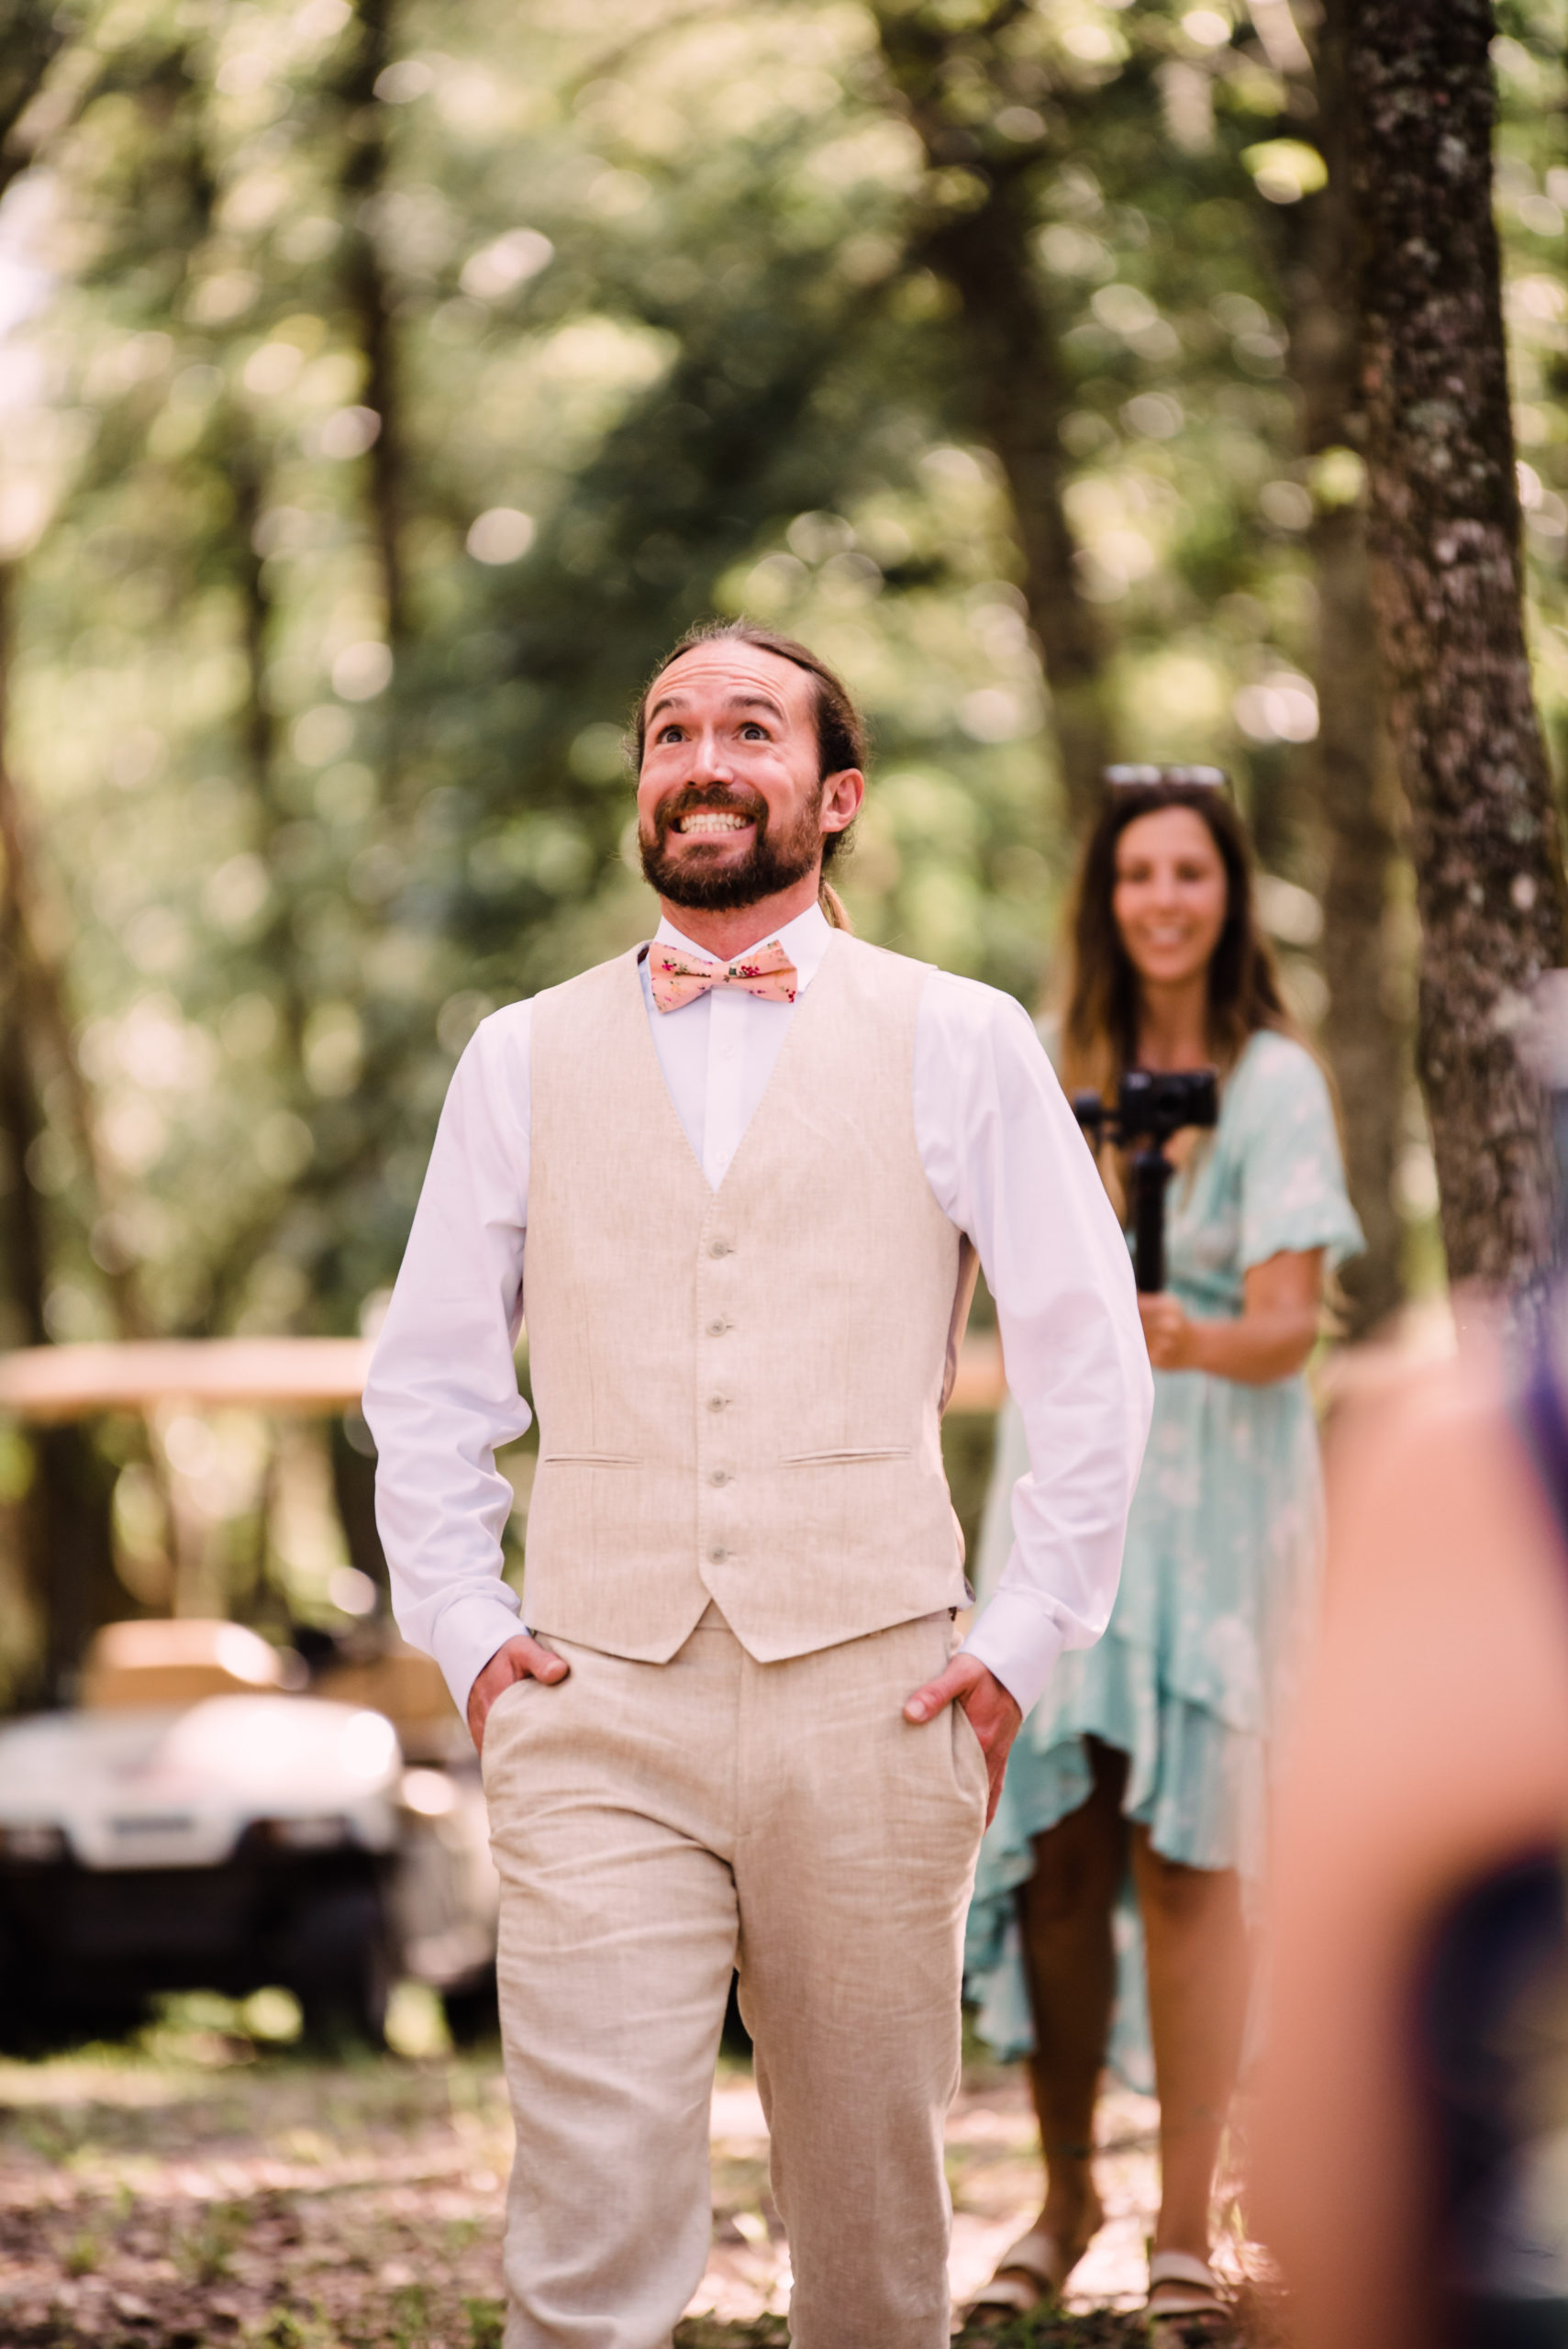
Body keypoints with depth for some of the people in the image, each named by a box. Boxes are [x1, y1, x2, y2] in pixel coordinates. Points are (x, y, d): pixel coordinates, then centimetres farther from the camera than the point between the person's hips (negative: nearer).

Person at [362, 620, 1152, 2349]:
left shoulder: (960, 1044, 6)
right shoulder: (524, 1058, 11)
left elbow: (1091, 1363, 7)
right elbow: (427, 1380, 17)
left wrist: (1021, 1645, 2)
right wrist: (463, 1628, 6)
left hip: (870, 1699, 0)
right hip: (593, 1713, 0)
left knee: (873, 2209, 8)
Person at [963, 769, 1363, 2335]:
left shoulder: (1275, 1083, -6)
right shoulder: (1066, 1067, 9)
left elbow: (1288, 1326, -16)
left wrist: (1192, 1343, -33)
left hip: (1214, 1499, -4)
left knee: (1185, 1855, -6)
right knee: (1053, 1854, 1)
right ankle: (1065, 2195, 16)